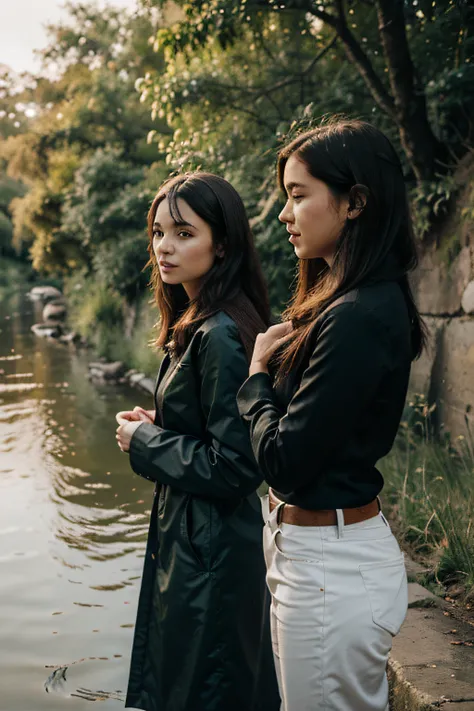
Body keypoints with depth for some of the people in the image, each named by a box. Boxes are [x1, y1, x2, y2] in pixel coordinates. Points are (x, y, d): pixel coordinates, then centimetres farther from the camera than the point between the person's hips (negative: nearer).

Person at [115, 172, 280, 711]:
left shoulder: (220, 336, -23)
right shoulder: (196, 324, 7)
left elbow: (232, 465, -26)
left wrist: (144, 441, -15)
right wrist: (156, 426, 2)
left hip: (209, 553, -10)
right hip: (192, 540, 10)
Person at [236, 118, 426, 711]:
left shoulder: (361, 317, -24)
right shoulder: (341, 302, 7)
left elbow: (284, 462, -22)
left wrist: (257, 375, -7)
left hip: (331, 566, -10)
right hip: (302, 546, 10)